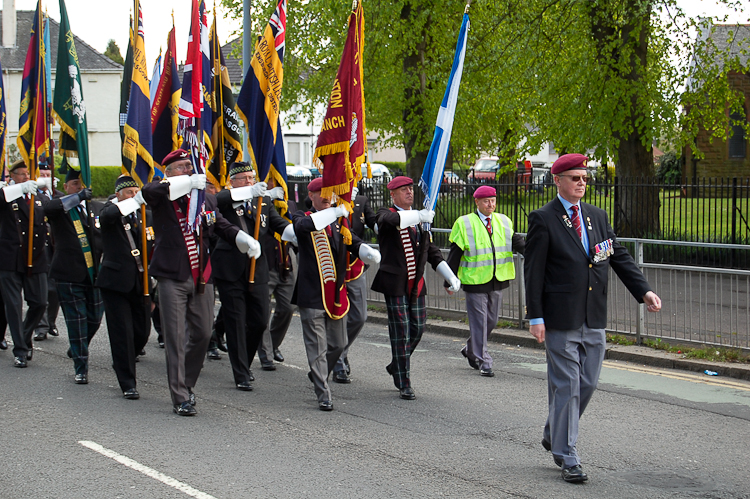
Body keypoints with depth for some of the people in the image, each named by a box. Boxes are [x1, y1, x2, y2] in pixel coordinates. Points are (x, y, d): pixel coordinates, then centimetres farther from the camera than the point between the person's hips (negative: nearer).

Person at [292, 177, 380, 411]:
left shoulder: (339, 221, 15)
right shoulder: (303, 218, -1)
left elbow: (354, 242, 5)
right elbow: (305, 225, -26)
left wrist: (367, 252, -19)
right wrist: (335, 212, -35)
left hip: (336, 292, 6)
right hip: (312, 293, -6)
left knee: (338, 344, 13)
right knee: (317, 346, -5)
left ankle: (318, 376, 38)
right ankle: (323, 395, 0)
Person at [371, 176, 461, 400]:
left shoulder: (419, 220, 16)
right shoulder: (386, 214, -3)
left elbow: (432, 251, 19)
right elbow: (392, 219, -29)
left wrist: (451, 277, 10)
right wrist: (419, 216, -43)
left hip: (416, 284, 6)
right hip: (395, 283, -6)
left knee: (417, 329, 7)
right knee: (400, 331, -4)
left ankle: (396, 366, 31)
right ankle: (404, 384, 2)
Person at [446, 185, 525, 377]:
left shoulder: (504, 222, 9)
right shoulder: (464, 224, -3)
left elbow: (515, 241, -1)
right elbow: (455, 253, -2)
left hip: (497, 281, 5)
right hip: (475, 281, -5)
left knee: (491, 321, 14)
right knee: (479, 322, -3)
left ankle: (471, 350, 35)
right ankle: (483, 362, 3)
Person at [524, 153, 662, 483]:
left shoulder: (597, 216, 13)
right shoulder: (543, 219, -5)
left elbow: (619, 257, 12)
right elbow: (533, 271, -7)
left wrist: (644, 291, -2)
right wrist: (535, 317, -12)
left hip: (594, 319, 6)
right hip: (561, 320, -6)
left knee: (587, 384, 11)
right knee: (566, 387, -2)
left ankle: (554, 435, 32)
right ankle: (567, 458, 7)